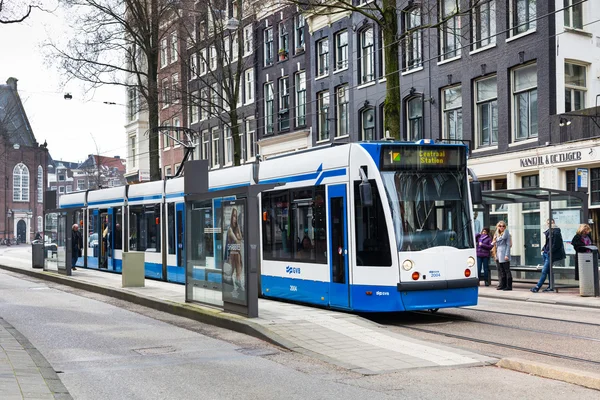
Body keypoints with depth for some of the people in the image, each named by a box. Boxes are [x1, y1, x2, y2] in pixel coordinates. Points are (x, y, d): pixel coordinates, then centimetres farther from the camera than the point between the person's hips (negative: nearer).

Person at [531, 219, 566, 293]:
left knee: (544, 271, -9)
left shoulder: (556, 232, -13)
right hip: (546, 253, 9)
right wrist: (543, 249, 12)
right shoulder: (549, 231, 14)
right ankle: (551, 287, 19)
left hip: (550, 254, -9)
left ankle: (537, 287, -10)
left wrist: (550, 252, -18)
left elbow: (556, 245, -17)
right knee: (548, 271, 12)